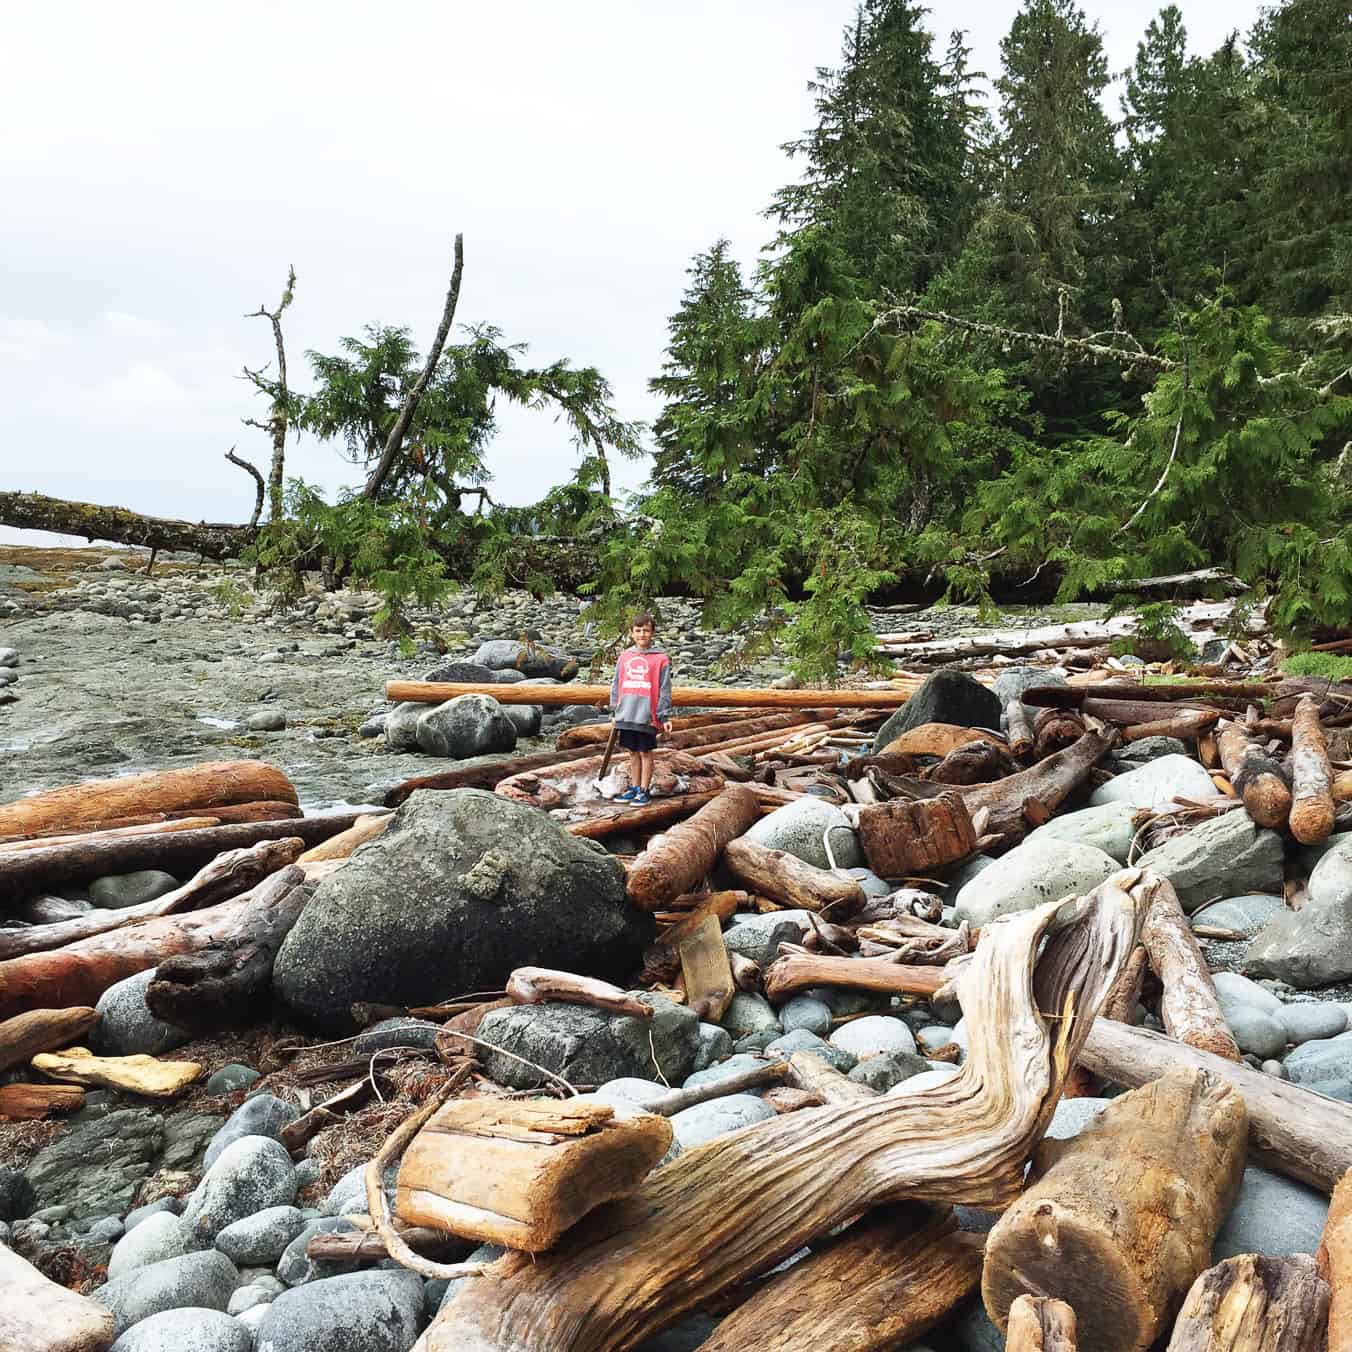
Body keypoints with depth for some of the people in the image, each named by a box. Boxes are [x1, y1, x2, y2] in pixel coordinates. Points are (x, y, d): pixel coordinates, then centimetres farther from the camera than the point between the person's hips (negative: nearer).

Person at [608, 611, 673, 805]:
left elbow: (664, 689, -5)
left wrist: (665, 716, -7)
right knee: (633, 752, 14)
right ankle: (633, 788, 24)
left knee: (646, 753, 4)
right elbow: (616, 685, 14)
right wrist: (615, 708, 12)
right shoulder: (625, 656, 8)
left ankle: (644, 790, 12)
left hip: (647, 716, -4)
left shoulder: (660, 659, -4)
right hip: (626, 715, 4)